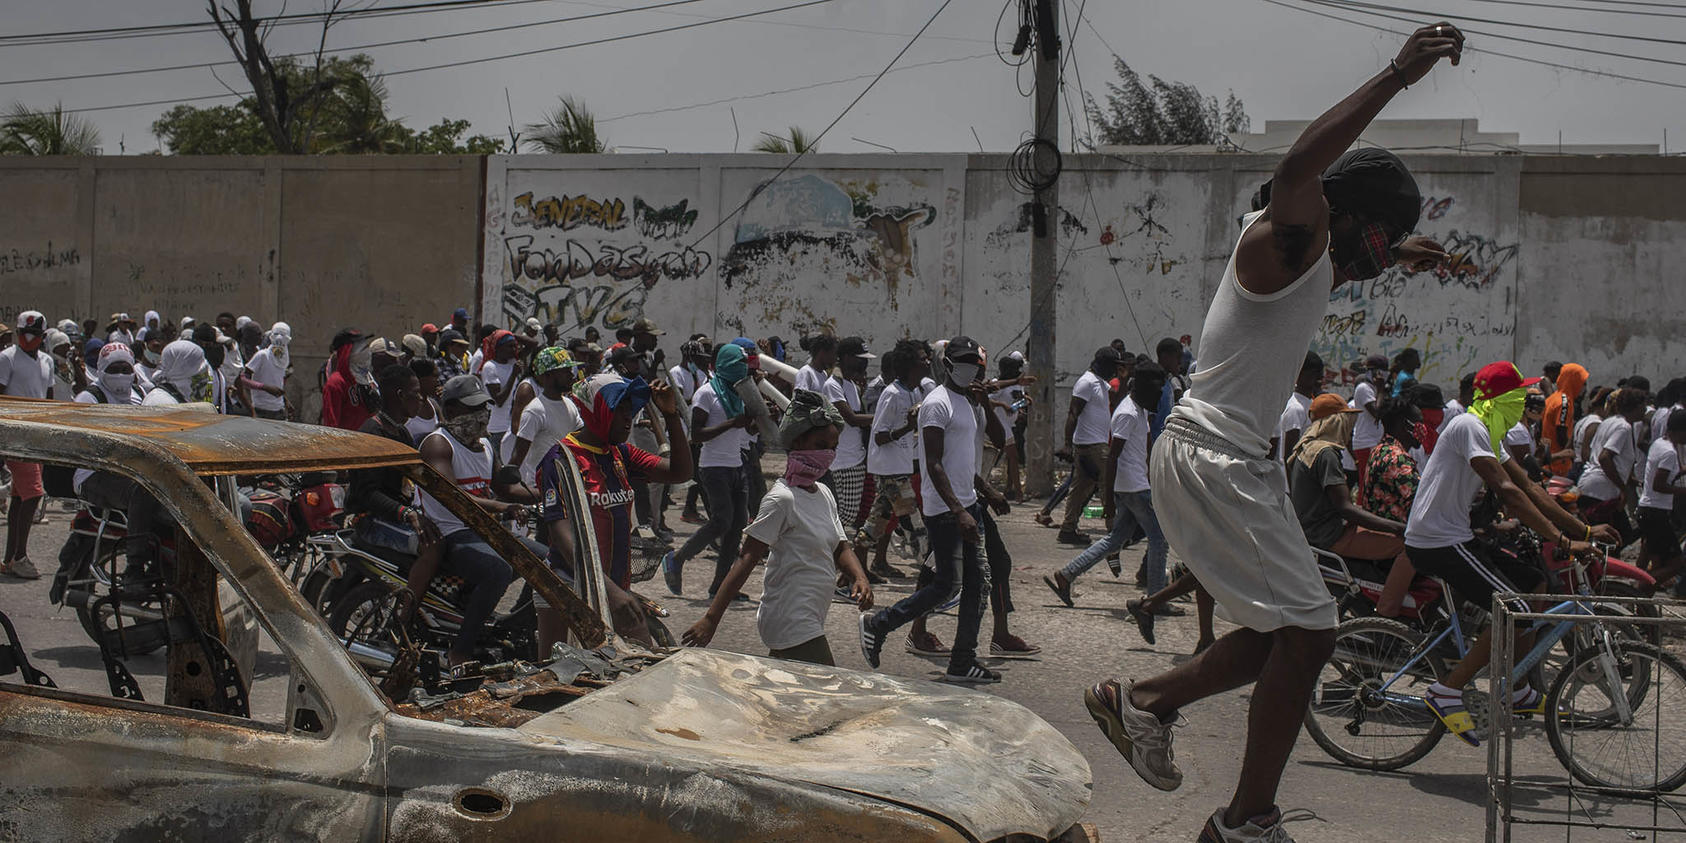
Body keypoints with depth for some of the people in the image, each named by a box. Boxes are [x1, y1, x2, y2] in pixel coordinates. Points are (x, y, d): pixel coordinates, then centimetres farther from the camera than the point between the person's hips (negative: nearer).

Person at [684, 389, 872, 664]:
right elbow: (747, 559, -18)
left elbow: (840, 548, 16)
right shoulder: (782, 499, -15)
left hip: (809, 621, 9)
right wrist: (711, 618, -23)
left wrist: (859, 578, -7)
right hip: (792, 626, -9)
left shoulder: (824, 494, 11)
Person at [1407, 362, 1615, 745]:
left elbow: (1530, 489, 18)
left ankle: (1516, 690, 21)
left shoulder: (1490, 434, 17)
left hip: (1455, 539, 10)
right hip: (1437, 543, -10)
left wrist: (1584, 530, 12)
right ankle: (1447, 692, -14)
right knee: (1516, 613, -18)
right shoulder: (1469, 427, -16)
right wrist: (1562, 540, -24)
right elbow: (1508, 491, -23)